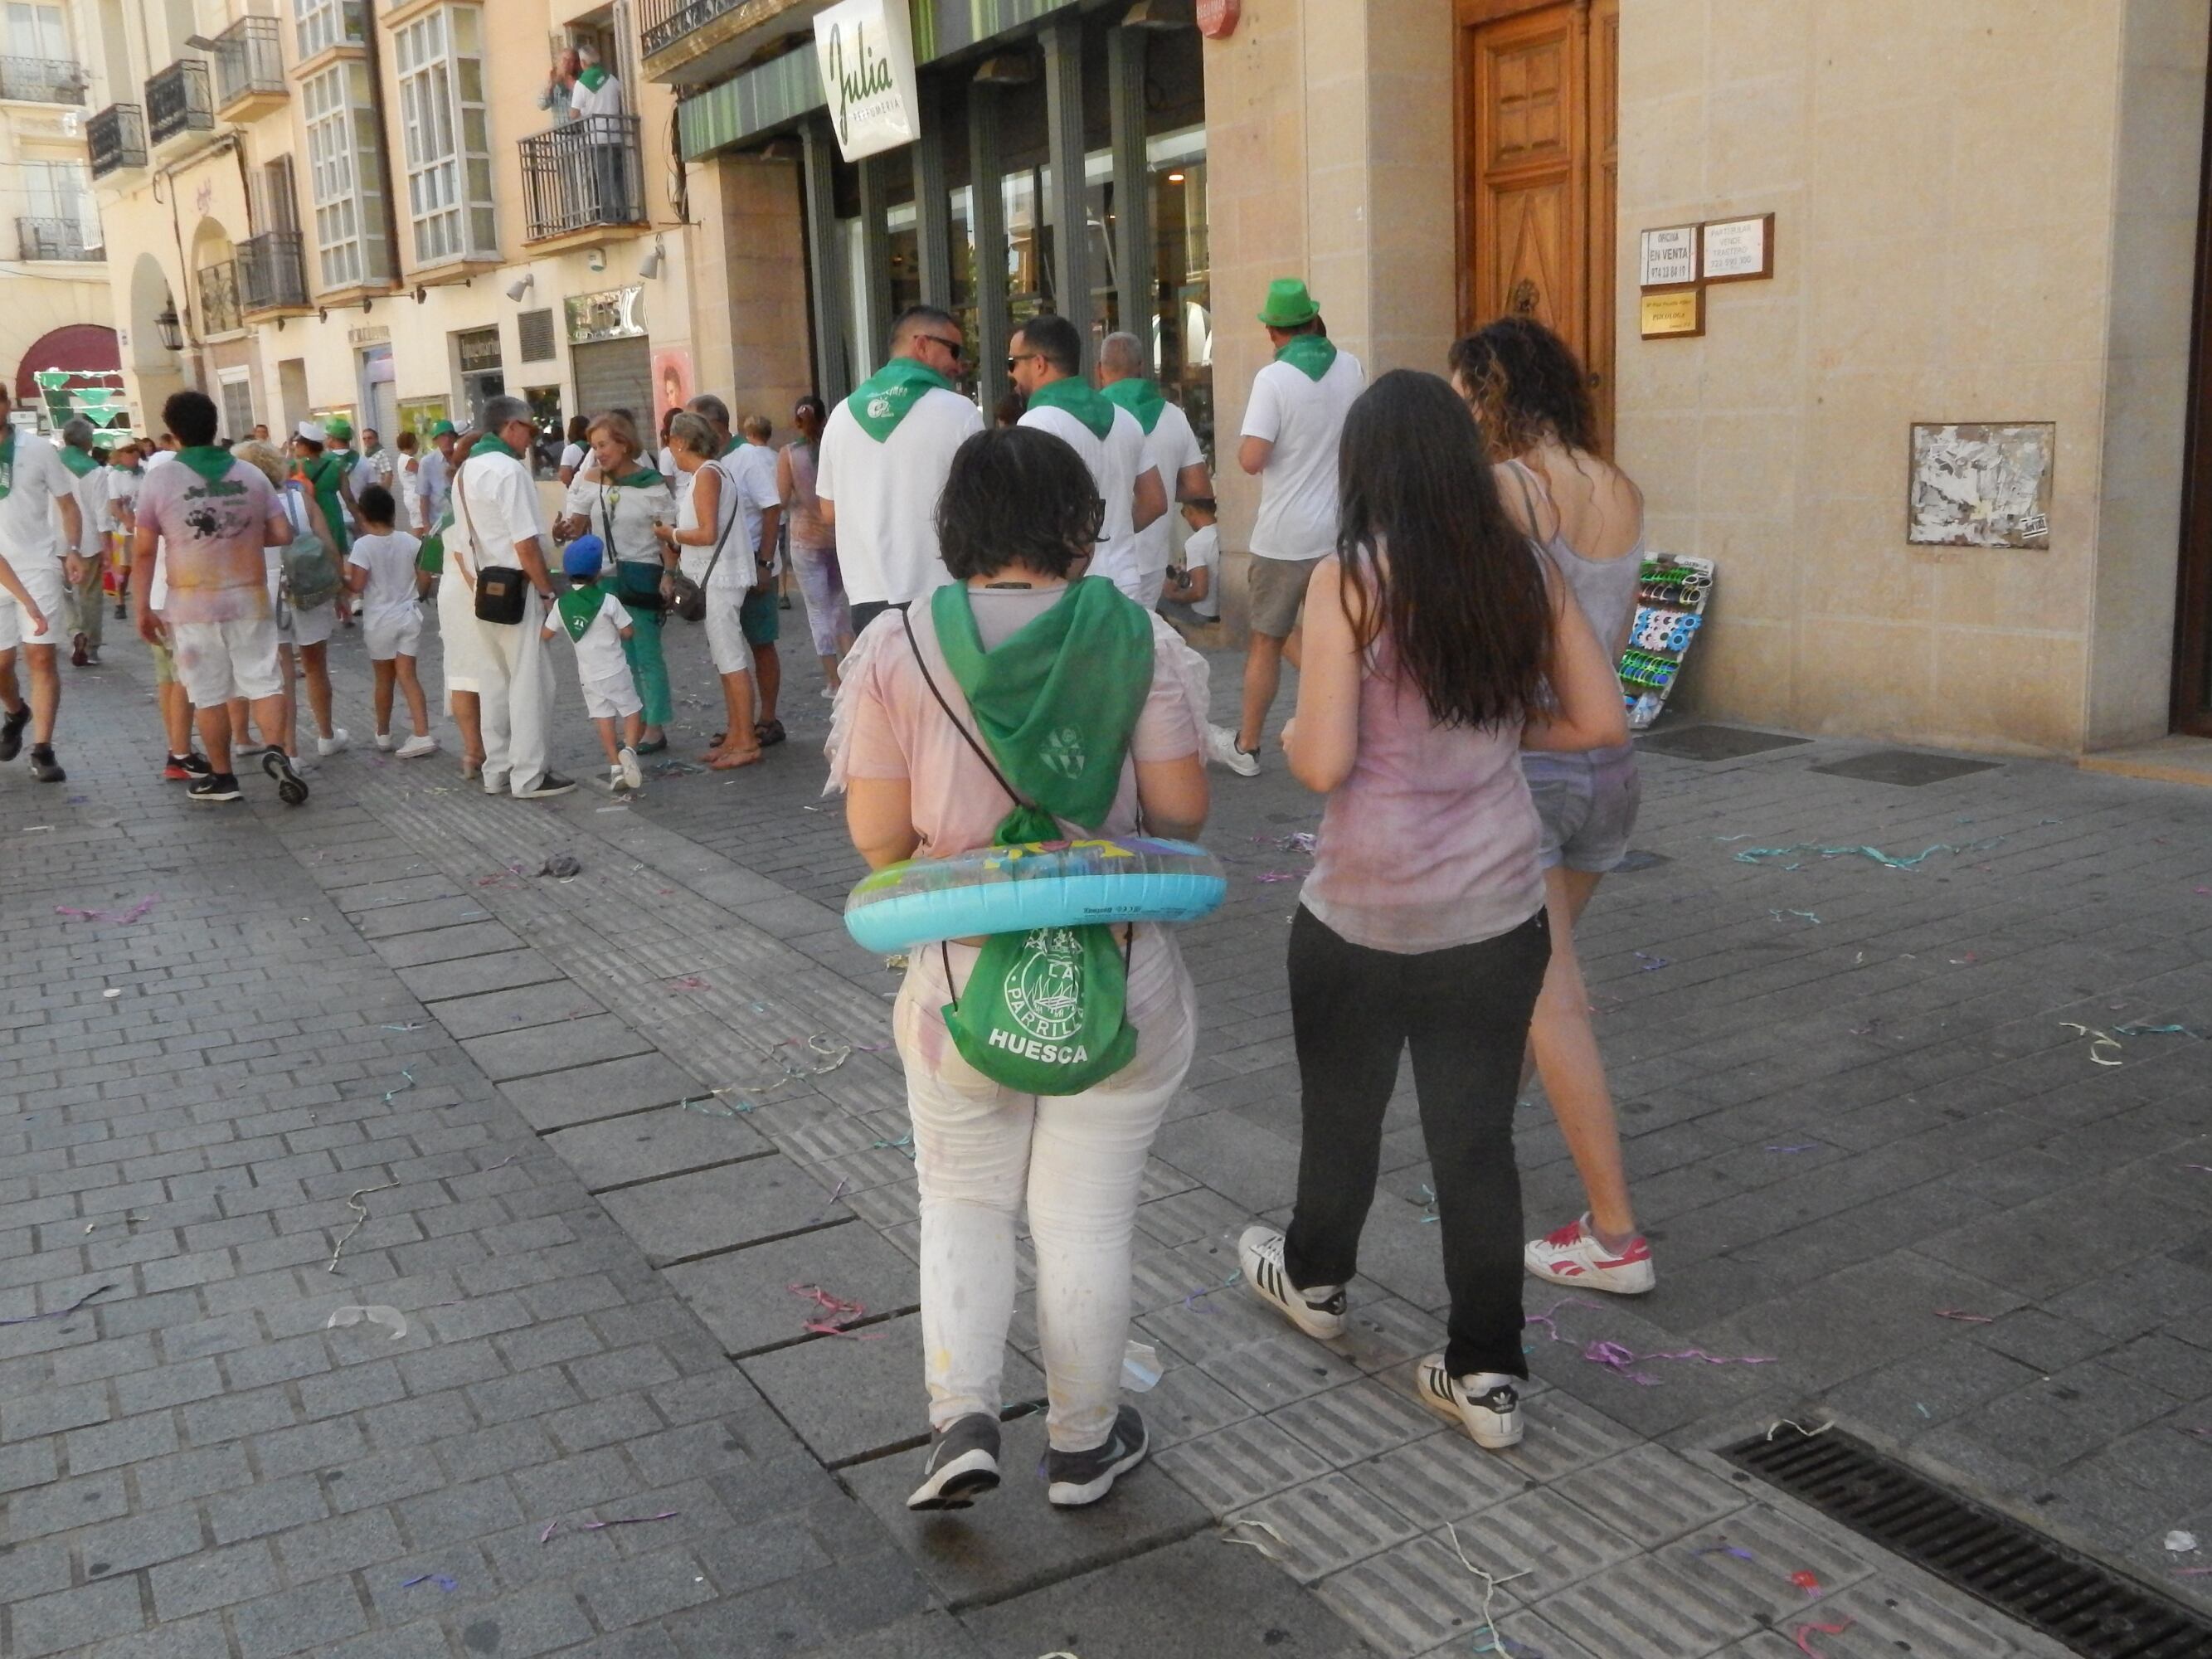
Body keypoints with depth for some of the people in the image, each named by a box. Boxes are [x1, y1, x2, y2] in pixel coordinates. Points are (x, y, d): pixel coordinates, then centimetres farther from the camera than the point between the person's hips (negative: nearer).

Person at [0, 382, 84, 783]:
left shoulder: (39, 449, -1)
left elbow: (67, 504, 5)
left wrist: (72, 551, -9)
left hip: (38, 566, -1)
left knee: (40, 656, -5)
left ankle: (42, 751, -2)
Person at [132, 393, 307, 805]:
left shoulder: (159, 479, -5)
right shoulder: (252, 475, 0)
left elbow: (144, 551, -3)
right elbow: (283, 535, 0)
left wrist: (143, 608, 4)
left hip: (193, 604, -2)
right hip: (249, 600, 2)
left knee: (209, 694, 7)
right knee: (264, 682, 7)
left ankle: (222, 777, 15)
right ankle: (277, 753, -14)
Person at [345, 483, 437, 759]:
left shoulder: (363, 545, -14)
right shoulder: (409, 541, -2)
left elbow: (357, 584, -18)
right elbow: (425, 578, 1)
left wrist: (343, 577, 2)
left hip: (380, 621, -3)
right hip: (409, 615, 3)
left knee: (384, 678, 11)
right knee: (407, 675, 3)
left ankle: (383, 734, 27)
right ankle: (423, 735, -8)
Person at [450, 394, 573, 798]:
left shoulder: (464, 473, 12)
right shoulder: (509, 470, -14)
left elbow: (458, 545, 15)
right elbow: (526, 544, -19)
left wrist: (476, 588, 19)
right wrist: (548, 591, -11)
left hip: (481, 592, 9)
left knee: (492, 683, 13)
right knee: (529, 683, -2)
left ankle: (496, 771, 18)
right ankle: (529, 775, 0)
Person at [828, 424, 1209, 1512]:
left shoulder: (896, 649, -9)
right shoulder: (1134, 638, -10)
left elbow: (877, 833, -9)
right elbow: (1182, 810, -8)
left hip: (961, 977, 0)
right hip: (1119, 980, 0)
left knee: (963, 1204, 21)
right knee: (1087, 1219, 15)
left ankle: (961, 1417, 10)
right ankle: (1083, 1443, 29)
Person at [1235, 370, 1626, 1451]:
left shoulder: (1348, 580, -14)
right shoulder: (1523, 572, 0)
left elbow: (1323, 763, -18)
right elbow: (1600, 721, 2)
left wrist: (1288, 738, 4)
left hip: (1365, 910, -3)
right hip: (1499, 910, 3)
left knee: (1342, 1112, 20)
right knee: (1477, 1133, 12)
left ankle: (1315, 1281, 46)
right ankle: (1487, 1375, 19)